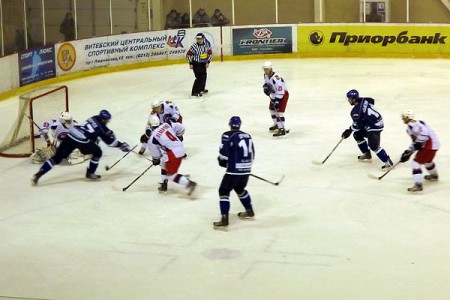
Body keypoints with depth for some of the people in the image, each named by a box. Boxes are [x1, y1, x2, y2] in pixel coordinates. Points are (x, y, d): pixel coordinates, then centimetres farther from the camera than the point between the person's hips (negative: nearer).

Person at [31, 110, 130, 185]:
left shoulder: (94, 118, 23)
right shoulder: (102, 127, 4)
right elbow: (110, 141, 7)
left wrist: (109, 133, 40)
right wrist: (122, 145, 15)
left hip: (70, 135, 7)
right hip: (81, 140, -7)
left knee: (57, 157, 6)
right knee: (97, 152, 17)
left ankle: (38, 175, -1)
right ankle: (90, 173, 21)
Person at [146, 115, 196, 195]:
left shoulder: (153, 137, -7)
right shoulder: (167, 124, 6)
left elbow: (155, 153, 3)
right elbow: (181, 128, 10)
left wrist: (155, 160, 24)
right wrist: (178, 138, 27)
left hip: (173, 153, -8)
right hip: (181, 148, 8)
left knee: (171, 174, 3)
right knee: (164, 164, 27)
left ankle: (189, 183, -13)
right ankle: (163, 186, 33)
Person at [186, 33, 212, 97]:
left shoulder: (207, 45, -6)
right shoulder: (194, 46, -20)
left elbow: (210, 53, 6)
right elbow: (188, 54, -12)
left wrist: (208, 62, -1)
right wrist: (190, 63, -14)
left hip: (203, 63, 7)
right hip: (196, 64, -7)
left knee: (204, 76, 20)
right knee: (200, 77, -16)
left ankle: (202, 89, 42)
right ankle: (194, 92, -13)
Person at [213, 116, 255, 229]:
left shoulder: (228, 135, -9)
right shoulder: (247, 136, 11)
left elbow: (223, 152, -14)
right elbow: (252, 154, 16)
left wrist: (222, 161, 7)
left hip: (234, 170, -7)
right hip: (246, 170, 7)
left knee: (224, 191, 1)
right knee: (240, 189, 30)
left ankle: (224, 219, -9)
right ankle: (249, 211, 40)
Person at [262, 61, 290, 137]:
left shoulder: (276, 78, -34)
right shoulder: (266, 75, -5)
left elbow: (280, 92, -34)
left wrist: (276, 101, -34)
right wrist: (266, 86, -5)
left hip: (283, 94, -10)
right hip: (274, 94, 10)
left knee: (279, 111, -18)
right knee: (272, 109, 18)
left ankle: (282, 129, -16)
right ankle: (277, 125, 38)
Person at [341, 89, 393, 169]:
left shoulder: (356, 111, -24)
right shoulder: (363, 100, 0)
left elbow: (357, 125, -16)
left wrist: (349, 131, 2)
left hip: (375, 126, -11)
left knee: (373, 145, -17)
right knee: (357, 135, 20)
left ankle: (387, 162, -13)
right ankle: (367, 155, 30)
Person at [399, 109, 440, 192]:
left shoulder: (411, 125, -11)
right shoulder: (417, 123, 22)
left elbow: (424, 132, -28)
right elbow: (416, 141, 25)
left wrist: (418, 143, -22)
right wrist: (408, 152, 20)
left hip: (429, 144, -11)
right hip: (434, 143, 11)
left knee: (416, 162, -11)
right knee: (427, 160, 36)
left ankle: (418, 184, -19)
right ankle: (434, 175, 60)